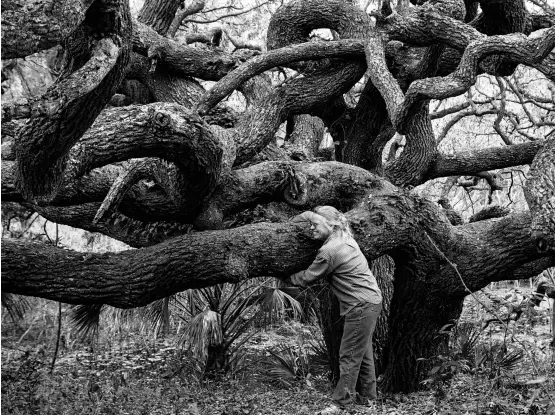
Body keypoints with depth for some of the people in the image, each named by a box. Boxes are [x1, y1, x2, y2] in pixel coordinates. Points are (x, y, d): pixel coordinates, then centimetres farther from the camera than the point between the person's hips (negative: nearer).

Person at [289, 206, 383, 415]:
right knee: (362, 352, 18)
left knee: (349, 356, -3)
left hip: (361, 306, -10)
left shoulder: (329, 251, -20)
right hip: (371, 300, 10)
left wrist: (287, 277, 8)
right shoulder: (344, 237, 7)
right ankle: (367, 395, 28)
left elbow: (307, 278, -8)